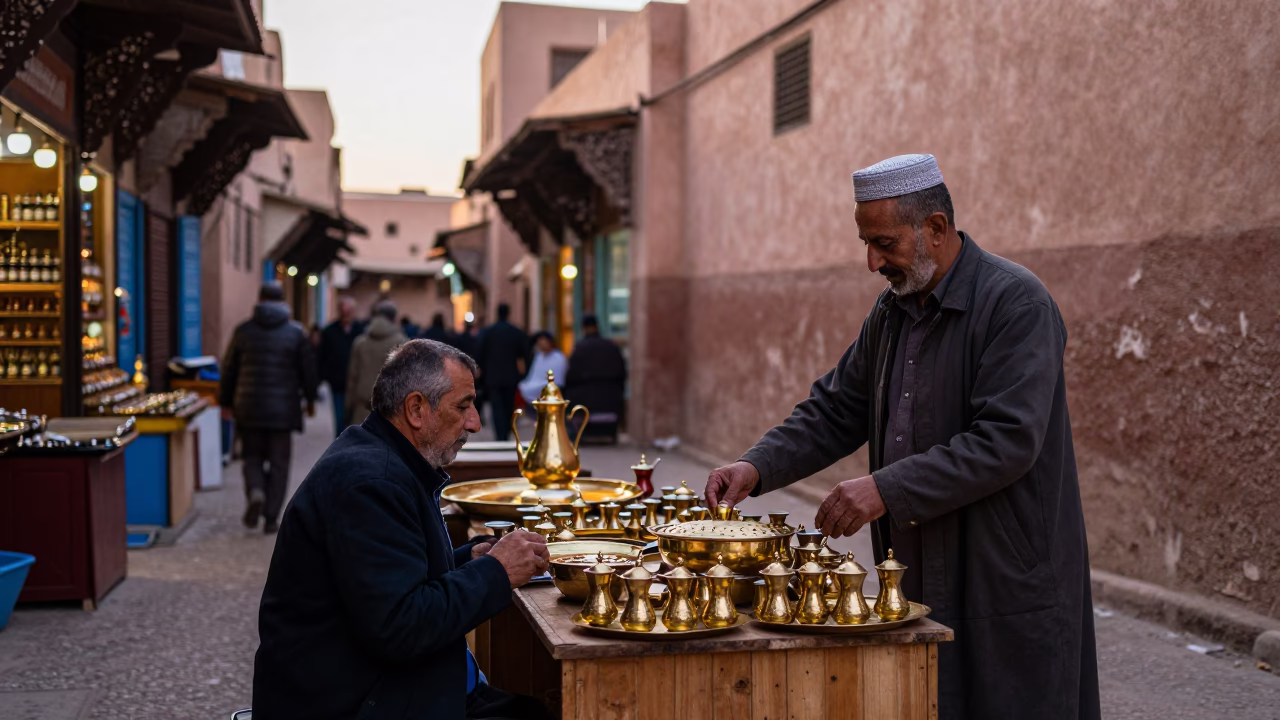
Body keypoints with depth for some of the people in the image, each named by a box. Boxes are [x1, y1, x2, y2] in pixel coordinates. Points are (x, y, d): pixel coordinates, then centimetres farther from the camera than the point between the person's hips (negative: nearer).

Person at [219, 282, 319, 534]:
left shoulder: (244, 330, 2)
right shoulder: (296, 332, -1)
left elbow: (228, 370, 6)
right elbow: (308, 370, 2)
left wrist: (225, 402, 16)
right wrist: (310, 399, 15)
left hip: (249, 407, 1)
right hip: (284, 407, -1)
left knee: (252, 456, 14)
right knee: (279, 462, 6)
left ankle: (255, 492, -15)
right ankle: (271, 517, 4)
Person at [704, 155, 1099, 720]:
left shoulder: (1016, 303, -15)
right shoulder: (893, 308, 11)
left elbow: (1007, 440, -23)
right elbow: (836, 410, 13)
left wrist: (887, 489, -27)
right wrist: (758, 467, -3)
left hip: (1005, 585, -7)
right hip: (917, 575, 7)